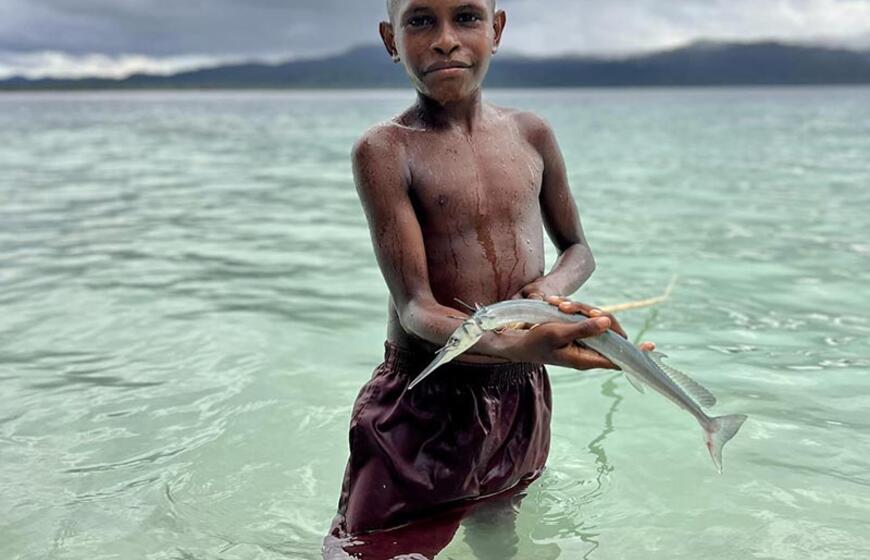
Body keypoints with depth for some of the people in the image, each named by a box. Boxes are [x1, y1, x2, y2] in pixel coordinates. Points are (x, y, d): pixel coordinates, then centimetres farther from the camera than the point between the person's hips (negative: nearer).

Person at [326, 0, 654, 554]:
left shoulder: (533, 135, 3)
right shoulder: (384, 150, -12)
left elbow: (578, 249, 15)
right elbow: (415, 307, -19)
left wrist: (553, 287, -10)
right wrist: (516, 346, -38)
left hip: (523, 398, 5)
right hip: (421, 404, -4)